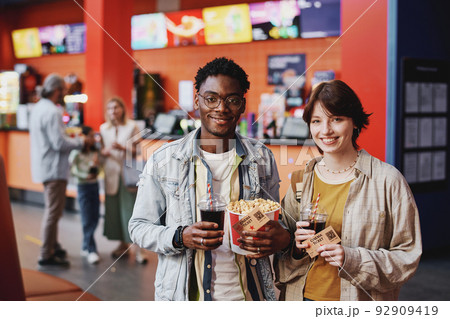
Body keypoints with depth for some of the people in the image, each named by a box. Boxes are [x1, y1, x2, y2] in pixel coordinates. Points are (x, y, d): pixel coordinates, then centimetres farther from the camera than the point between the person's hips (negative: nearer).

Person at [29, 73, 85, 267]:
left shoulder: (38, 108, 12)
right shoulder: (52, 112, -20)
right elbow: (59, 143, -24)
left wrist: (71, 138, 13)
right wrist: (80, 142, -9)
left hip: (45, 167, 11)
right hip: (54, 169, -11)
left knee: (53, 209, 21)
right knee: (53, 211, -5)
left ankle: (53, 246, 32)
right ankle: (46, 255, 0)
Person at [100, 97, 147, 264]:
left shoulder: (132, 126, 1)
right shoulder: (104, 128, 11)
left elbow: (137, 149, -1)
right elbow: (102, 149, 13)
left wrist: (122, 147, -17)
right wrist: (105, 151, -10)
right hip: (112, 173, 3)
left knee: (131, 209, -8)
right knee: (114, 210, 3)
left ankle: (138, 248, -5)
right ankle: (123, 244, 17)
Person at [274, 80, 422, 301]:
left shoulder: (387, 180, -10)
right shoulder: (301, 179, 1)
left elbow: (407, 256, -8)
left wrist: (352, 259, -20)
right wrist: (297, 248, -12)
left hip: (360, 301, -3)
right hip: (303, 297, 3)